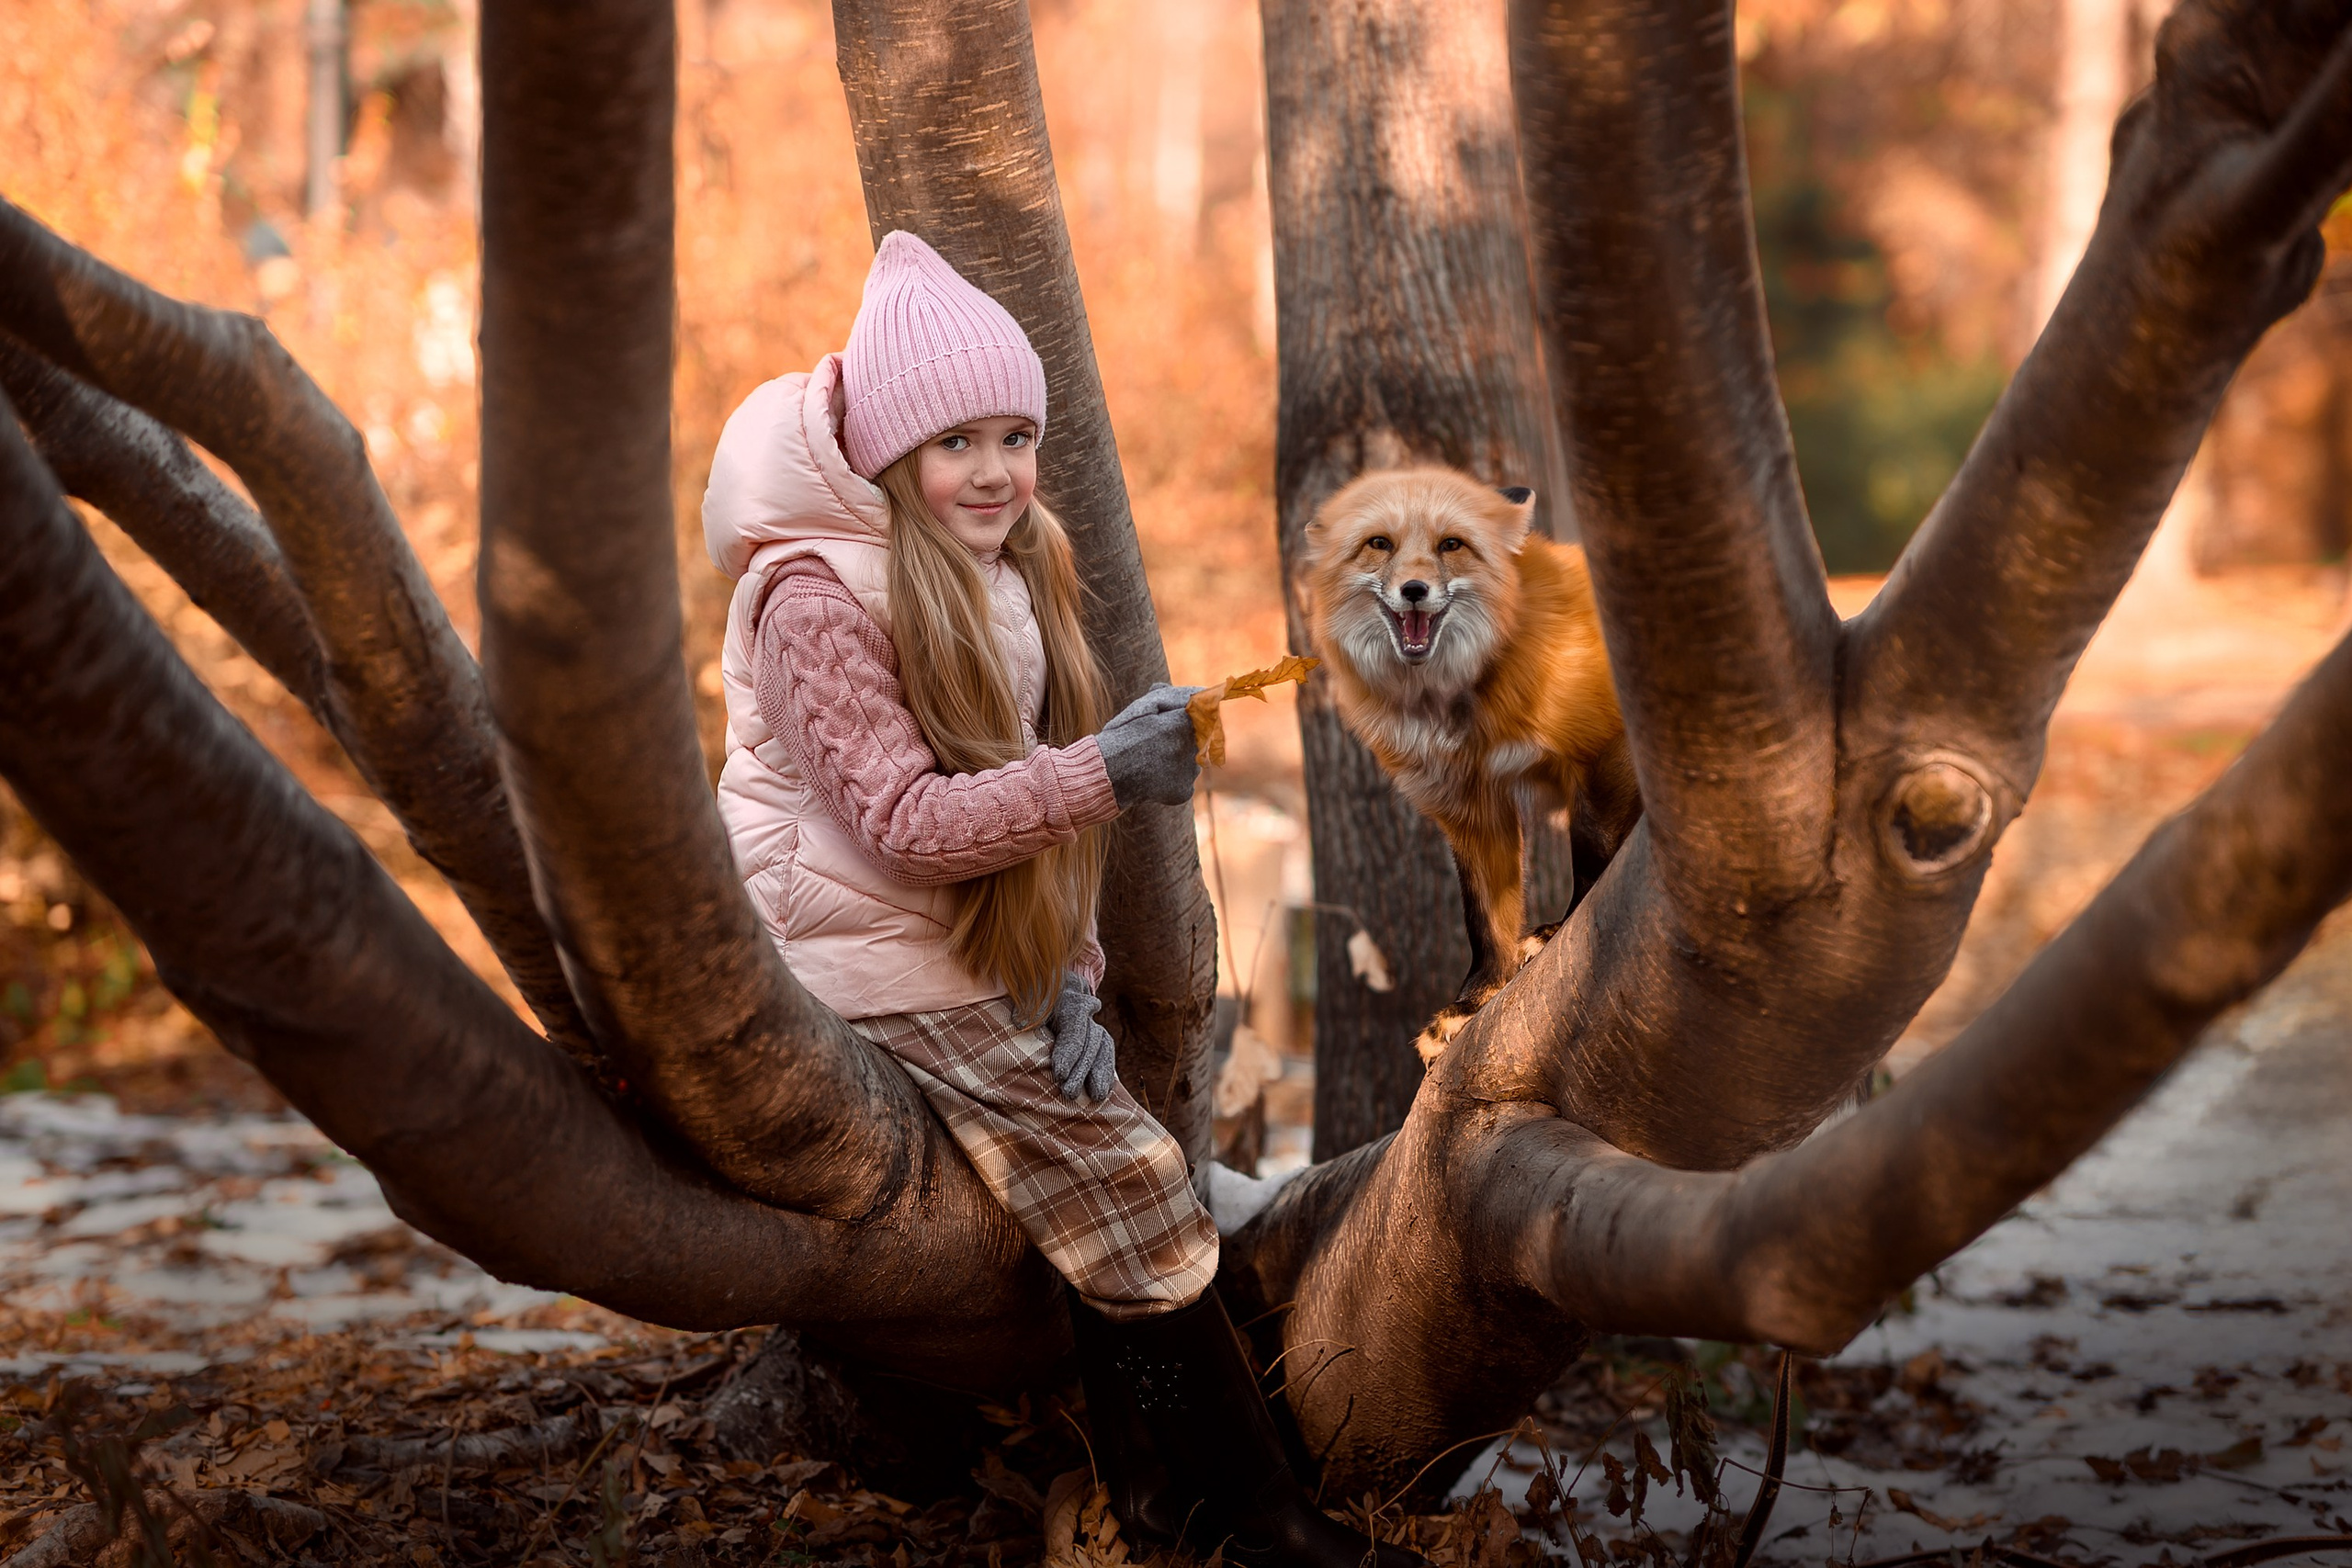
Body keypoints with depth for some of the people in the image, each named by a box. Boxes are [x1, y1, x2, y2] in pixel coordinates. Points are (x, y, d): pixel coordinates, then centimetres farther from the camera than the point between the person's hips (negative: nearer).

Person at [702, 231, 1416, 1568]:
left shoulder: (1007, 569, 9)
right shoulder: (816, 596, -18)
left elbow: (1028, 793, 11)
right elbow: (902, 821, -23)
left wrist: (1068, 979, -1)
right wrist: (1100, 775, -33)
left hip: (976, 942, 8)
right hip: (864, 945, -8)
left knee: (1121, 1163, -3)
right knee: (1117, 1173, -13)